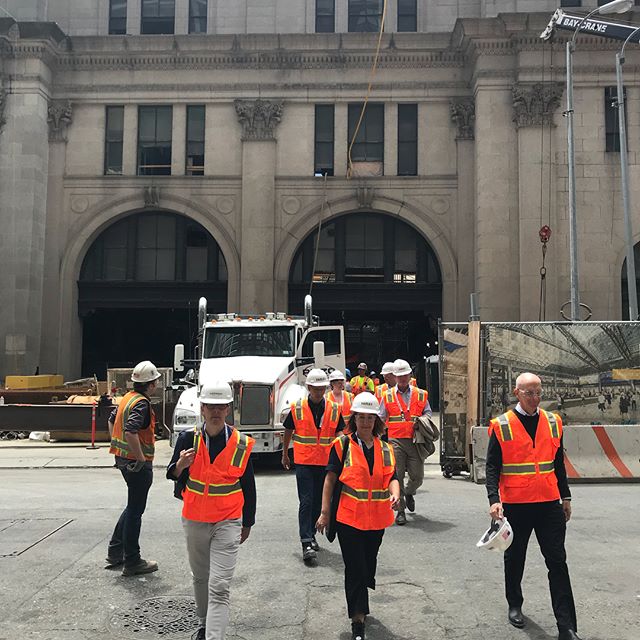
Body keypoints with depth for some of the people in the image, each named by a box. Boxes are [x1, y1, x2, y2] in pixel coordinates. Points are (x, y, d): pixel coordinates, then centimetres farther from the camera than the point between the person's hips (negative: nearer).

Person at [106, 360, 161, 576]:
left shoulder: (128, 397, 10)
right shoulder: (141, 403, -20)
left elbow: (112, 420, 25)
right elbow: (131, 432, -33)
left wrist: (118, 447, 25)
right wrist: (141, 459, -25)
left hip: (123, 459, 10)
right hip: (137, 463, -10)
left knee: (133, 507, 22)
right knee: (135, 510, -1)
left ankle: (115, 552, 28)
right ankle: (132, 562, 8)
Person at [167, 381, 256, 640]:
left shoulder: (240, 444, -8)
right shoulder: (188, 438, -6)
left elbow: (248, 486, 3)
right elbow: (173, 476, 2)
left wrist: (247, 523, 9)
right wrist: (180, 465, -22)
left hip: (228, 523, -3)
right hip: (194, 520, 3)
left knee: (219, 587, -9)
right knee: (200, 578, 21)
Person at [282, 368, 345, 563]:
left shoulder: (334, 409, 0)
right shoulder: (297, 408, -4)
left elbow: (339, 434, 2)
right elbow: (288, 431, 9)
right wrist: (285, 455, 16)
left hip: (325, 463, 3)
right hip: (303, 462, -2)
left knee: (318, 501, 13)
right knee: (306, 501, -8)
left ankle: (311, 534, 31)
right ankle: (306, 543, -9)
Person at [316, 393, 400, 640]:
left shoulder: (385, 449, 8)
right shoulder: (343, 444, -3)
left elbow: (391, 477, 2)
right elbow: (330, 478, -3)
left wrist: (395, 494, -21)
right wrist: (325, 512, -7)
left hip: (376, 518, 4)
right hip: (349, 517, -4)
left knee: (368, 565, 18)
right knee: (355, 568, -4)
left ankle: (359, 606, 40)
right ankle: (358, 620, 5)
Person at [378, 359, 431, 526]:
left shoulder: (421, 395, 10)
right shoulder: (387, 396, 7)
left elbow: (428, 412, 16)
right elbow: (380, 419, 10)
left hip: (415, 441, 1)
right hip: (395, 441, -1)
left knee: (418, 476, 2)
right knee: (397, 476, -3)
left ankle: (409, 493, 36)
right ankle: (400, 511, 8)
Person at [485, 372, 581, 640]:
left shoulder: (553, 422, 5)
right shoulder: (501, 426, -6)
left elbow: (559, 464, 13)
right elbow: (492, 467, -7)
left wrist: (565, 497, 13)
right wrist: (494, 500, -17)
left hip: (549, 503, 2)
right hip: (514, 505, -2)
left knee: (557, 562, 1)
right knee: (514, 559, 14)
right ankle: (515, 606, 36)